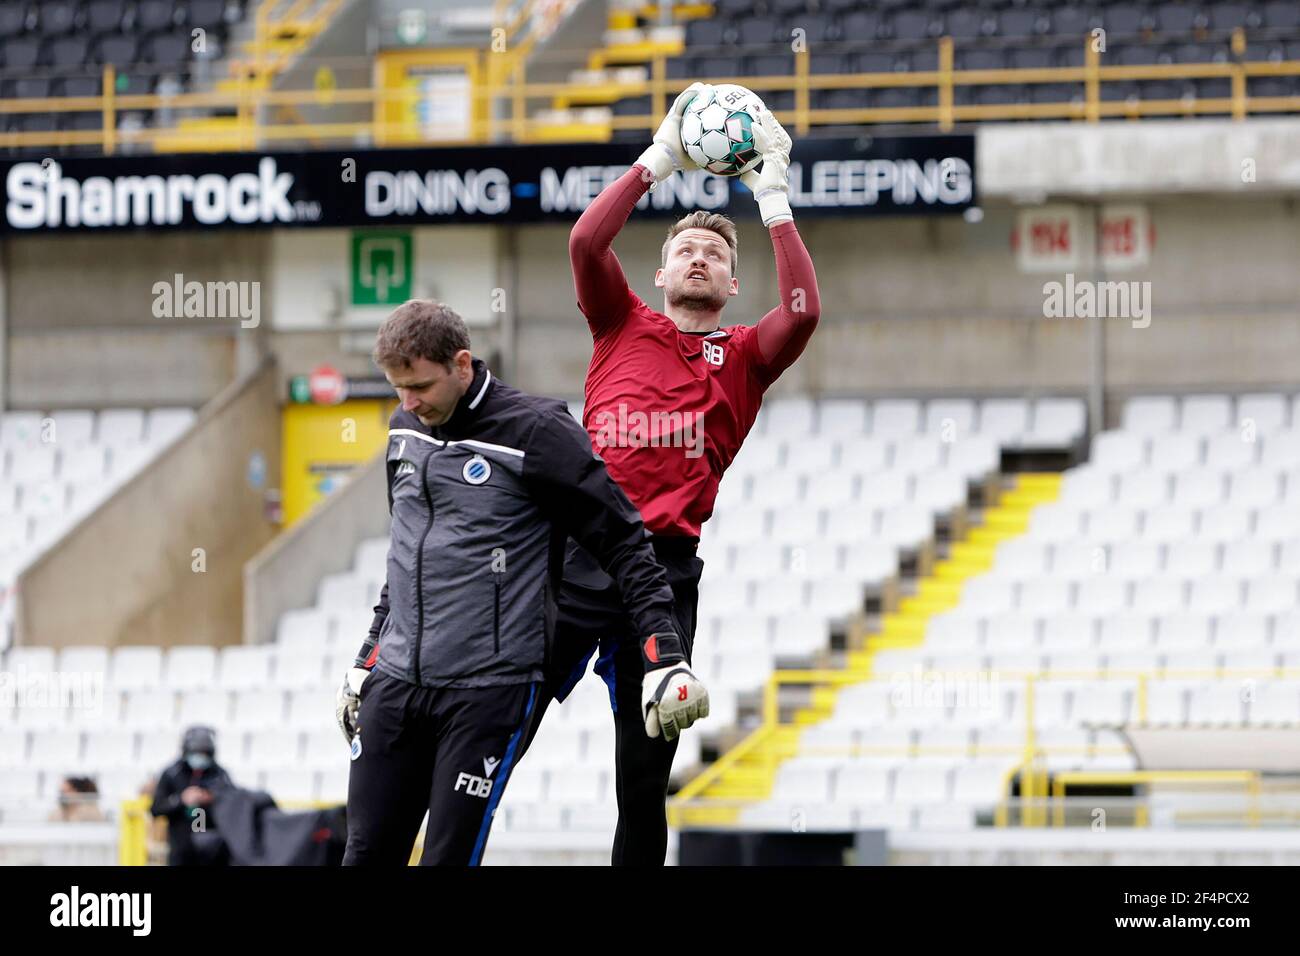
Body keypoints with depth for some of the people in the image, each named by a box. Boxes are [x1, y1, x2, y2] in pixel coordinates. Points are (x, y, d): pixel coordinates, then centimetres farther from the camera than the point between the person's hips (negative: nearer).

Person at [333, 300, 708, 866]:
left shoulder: (535, 432, -9)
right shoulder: (405, 432, 12)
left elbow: (624, 543, -7)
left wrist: (665, 660, -14)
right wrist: (367, 661, 25)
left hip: (491, 688, -6)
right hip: (396, 686, 6)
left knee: (449, 858, -9)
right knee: (368, 853, 2)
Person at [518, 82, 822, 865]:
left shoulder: (742, 355, 13)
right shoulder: (623, 325, 14)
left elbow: (804, 309, -6)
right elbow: (586, 242, -2)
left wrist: (772, 195, -4)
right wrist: (660, 159, -3)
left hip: (666, 569, 1)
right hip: (577, 555, -1)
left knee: (644, 782, 6)